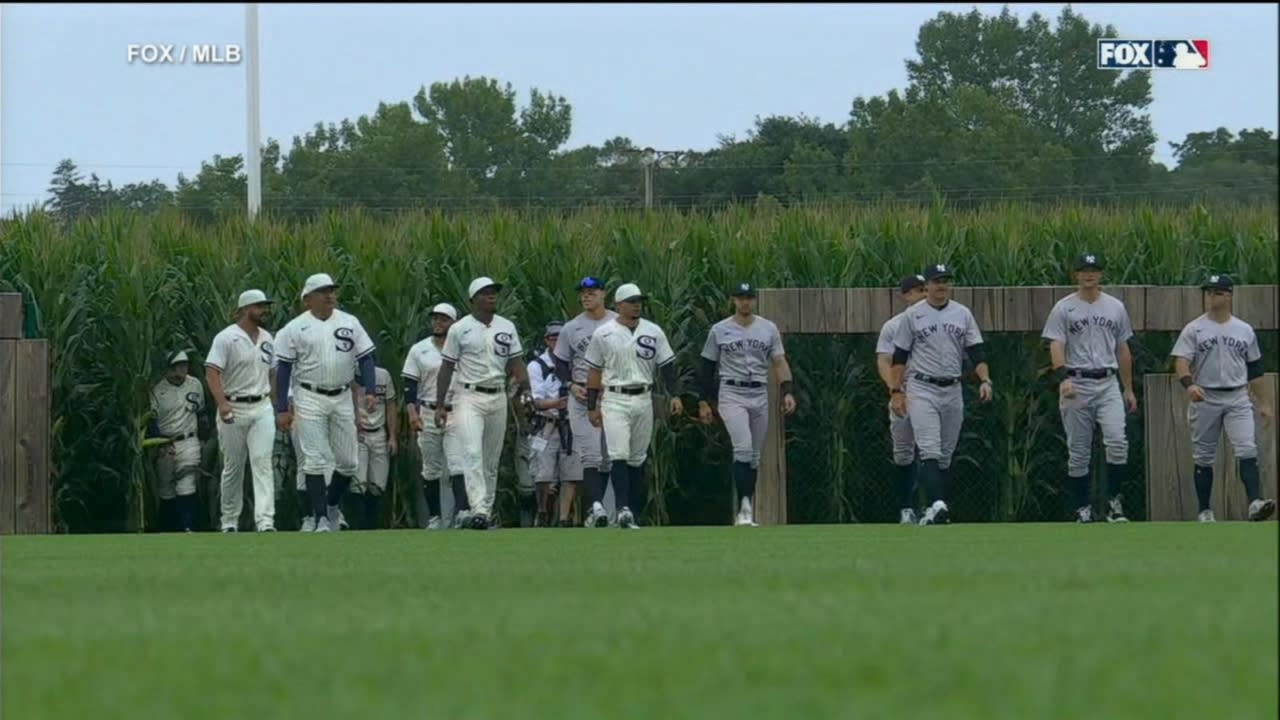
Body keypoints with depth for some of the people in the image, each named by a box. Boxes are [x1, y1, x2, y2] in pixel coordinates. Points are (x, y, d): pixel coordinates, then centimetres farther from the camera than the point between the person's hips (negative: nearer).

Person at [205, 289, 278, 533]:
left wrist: (275, 405, 14)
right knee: (233, 467, 6)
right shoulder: (227, 338, -8)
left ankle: (265, 521, -19)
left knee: (262, 462, -10)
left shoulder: (267, 339, 12)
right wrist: (222, 403, -28)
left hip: (261, 408, 4)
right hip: (234, 409, -4)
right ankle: (229, 521, 19)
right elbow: (212, 372, -15)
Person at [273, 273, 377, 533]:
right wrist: (282, 409, -7)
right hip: (310, 399, -3)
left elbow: (365, 358, 7)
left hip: (343, 398, 3)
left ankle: (332, 505, 28)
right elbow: (283, 368, -2)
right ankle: (321, 518, -6)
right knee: (315, 460, -8)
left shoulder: (350, 323, 7)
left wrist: (370, 391, -7)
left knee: (348, 461, 5)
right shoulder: (295, 328, -1)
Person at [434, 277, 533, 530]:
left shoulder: (507, 327, 10)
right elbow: (447, 368, 2)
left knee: (492, 459, 8)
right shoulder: (460, 329, 0)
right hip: (470, 398, -4)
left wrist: (525, 388, -9)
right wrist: (440, 405, -2)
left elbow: (516, 362, 9)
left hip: (498, 398, 4)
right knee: (472, 453, -18)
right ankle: (478, 510, -28)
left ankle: (486, 510, 16)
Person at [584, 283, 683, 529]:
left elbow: (667, 365, 8)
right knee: (619, 455, -15)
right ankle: (623, 509, -21)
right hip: (615, 400, -3)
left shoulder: (653, 332, 6)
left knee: (637, 458, 7)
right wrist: (592, 406, 1)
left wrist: (675, 394, -4)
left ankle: (628, 512, 14)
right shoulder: (604, 334, 0)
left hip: (643, 400, 3)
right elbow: (594, 371, 4)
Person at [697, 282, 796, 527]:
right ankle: (744, 507, -21)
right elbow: (708, 367, 7)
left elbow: (780, 362, 5)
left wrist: (788, 392, -8)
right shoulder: (719, 330, 3)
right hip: (731, 394, -3)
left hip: (759, 396, 4)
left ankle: (746, 511, 17)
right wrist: (704, 402, 3)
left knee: (754, 454, 8)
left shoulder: (768, 329, 8)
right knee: (743, 447, -20)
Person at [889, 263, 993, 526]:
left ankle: (935, 510, 15)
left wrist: (985, 380, -10)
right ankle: (937, 505, -31)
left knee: (946, 454, 8)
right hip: (922, 389, -4)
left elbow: (976, 351, 5)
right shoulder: (913, 315, 1)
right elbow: (899, 356, 3)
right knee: (930, 450, -18)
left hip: (952, 391, 4)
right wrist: (896, 391, -3)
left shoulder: (962, 314, 8)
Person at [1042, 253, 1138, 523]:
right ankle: (1083, 510, 10)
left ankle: (1114, 501, -5)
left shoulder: (1116, 307, 13)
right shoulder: (1063, 308, 2)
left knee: (1117, 440, -18)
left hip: (1108, 384, 2)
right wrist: (1063, 377, -25)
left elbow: (1123, 349, 18)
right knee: (1078, 451, 1)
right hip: (1076, 384, -2)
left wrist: (1128, 389, 15)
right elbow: (1056, 346, -8)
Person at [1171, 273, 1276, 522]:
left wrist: (1263, 403, 15)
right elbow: (1181, 361, -10)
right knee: (1203, 456, 5)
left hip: (1238, 399, 1)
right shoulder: (1194, 329, 1)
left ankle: (1255, 502, -26)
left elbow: (1254, 370, 16)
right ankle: (1205, 511, 12)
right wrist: (1189, 384, -30)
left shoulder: (1245, 331, 9)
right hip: (1205, 398, -1)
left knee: (1247, 450, -15)